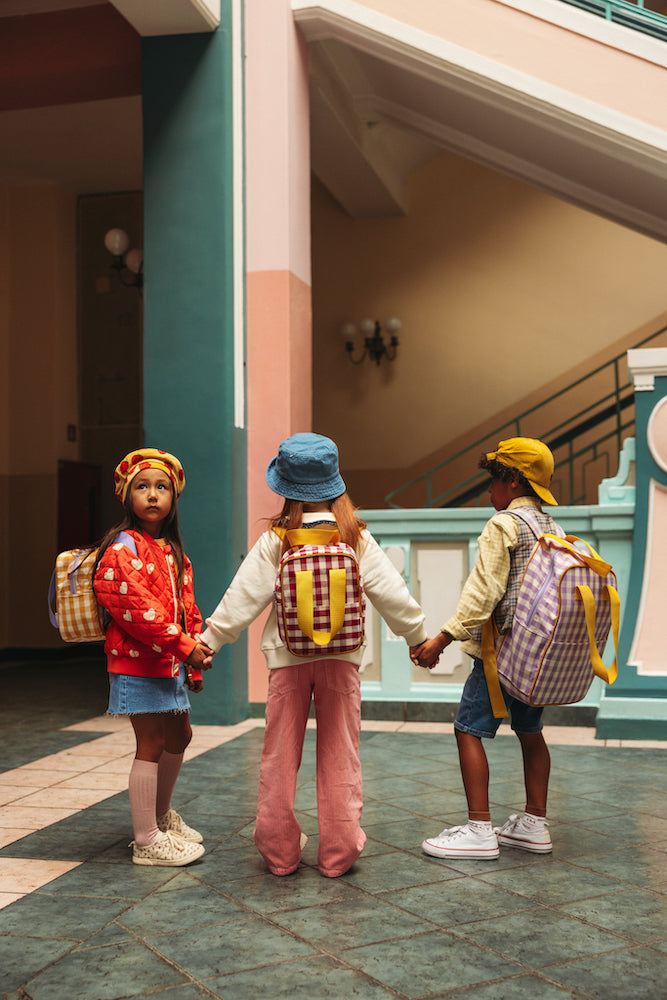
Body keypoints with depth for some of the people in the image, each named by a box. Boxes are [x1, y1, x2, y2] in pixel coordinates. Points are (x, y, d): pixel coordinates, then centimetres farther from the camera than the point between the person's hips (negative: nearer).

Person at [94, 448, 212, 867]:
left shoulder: (174, 551, 15)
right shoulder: (124, 547, -12)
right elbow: (132, 602, -23)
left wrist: (194, 661, 14)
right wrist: (183, 644, -23)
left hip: (171, 661, 9)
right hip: (138, 660, -9)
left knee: (179, 736, 19)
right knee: (152, 743, -5)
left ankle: (162, 815, 39)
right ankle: (147, 841, 5)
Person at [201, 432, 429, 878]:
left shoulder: (275, 541, -6)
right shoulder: (357, 538, -2)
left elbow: (244, 598, -4)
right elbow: (391, 593, 2)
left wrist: (209, 640, 6)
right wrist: (418, 636, 15)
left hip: (288, 657, -1)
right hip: (342, 656, 1)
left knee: (281, 755, 9)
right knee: (339, 755, 8)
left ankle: (280, 851, 17)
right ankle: (338, 852, 12)